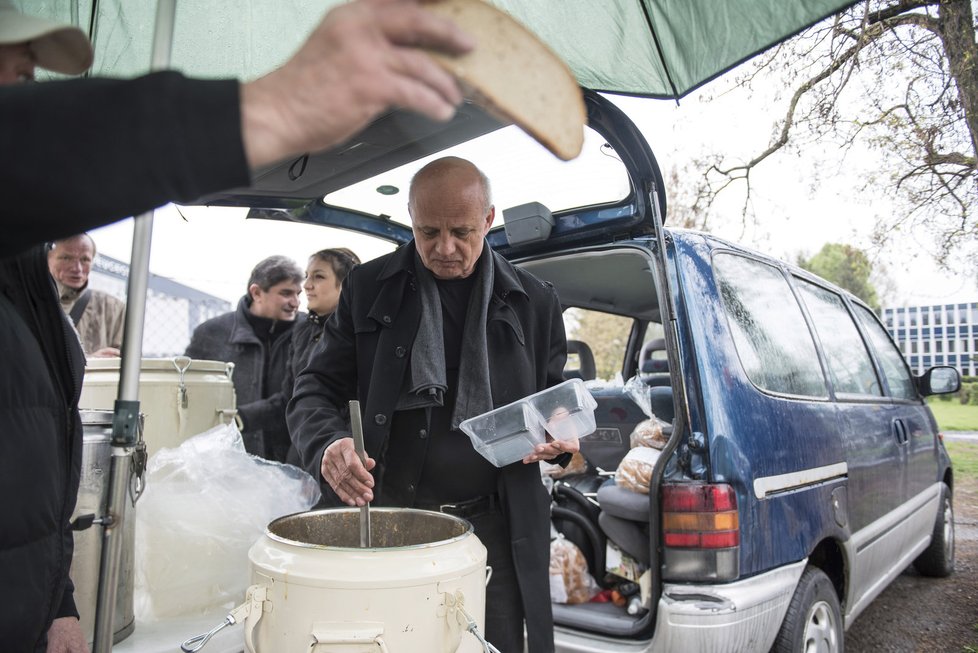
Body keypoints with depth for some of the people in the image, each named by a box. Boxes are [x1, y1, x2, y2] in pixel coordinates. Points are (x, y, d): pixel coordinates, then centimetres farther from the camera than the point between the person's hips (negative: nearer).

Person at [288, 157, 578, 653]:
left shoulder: (534, 301, 4)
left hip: (492, 527, 0)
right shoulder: (369, 289, 2)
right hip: (386, 520, 0)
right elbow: (316, 388, 4)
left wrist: (560, 437, -7)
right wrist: (327, 443, -17)